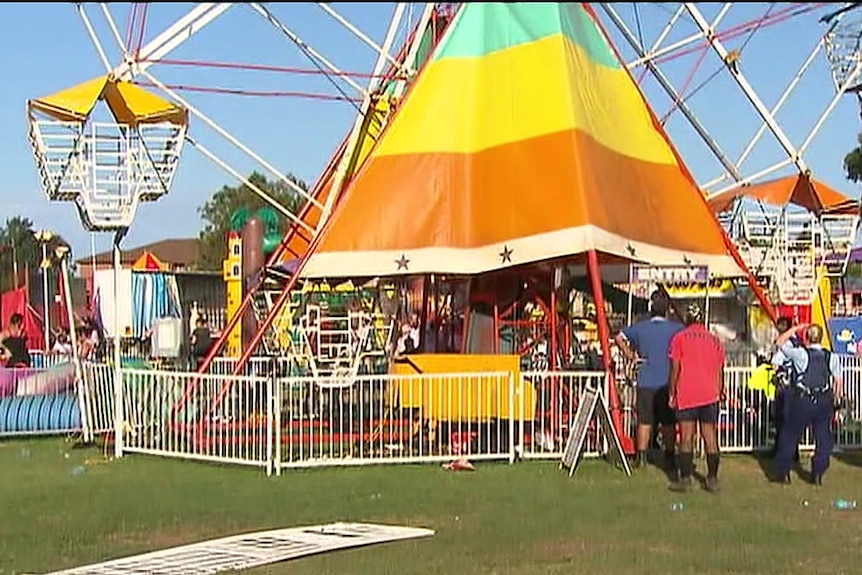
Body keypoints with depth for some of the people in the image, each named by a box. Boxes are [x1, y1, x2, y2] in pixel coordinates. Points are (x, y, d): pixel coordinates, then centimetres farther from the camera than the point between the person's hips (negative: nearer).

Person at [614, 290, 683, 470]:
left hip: (645, 383, 1)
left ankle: (641, 457, 7)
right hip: (667, 383, -1)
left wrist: (629, 355, 4)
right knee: (668, 423, 6)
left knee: (644, 421, 7)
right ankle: (669, 459, 9)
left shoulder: (640, 327, 0)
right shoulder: (676, 329, -4)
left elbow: (619, 337, -3)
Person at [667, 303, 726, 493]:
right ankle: (712, 479, 7)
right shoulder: (715, 340, 11)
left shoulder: (679, 338, 0)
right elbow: (720, 371, 12)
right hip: (710, 395, 3)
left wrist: (672, 394, 2)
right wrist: (720, 393, 21)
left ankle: (685, 479, -2)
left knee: (686, 438, 0)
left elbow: (675, 369, -4)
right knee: (710, 437, 6)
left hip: (686, 395, -3)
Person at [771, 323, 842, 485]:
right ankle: (817, 475, 11)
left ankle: (783, 473, 14)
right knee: (823, 438, 13)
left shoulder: (801, 354, -9)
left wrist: (795, 329, 7)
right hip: (824, 401, 3)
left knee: (790, 436, 10)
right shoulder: (831, 357, 1)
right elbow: (838, 381, 4)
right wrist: (835, 400, 14)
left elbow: (780, 342, 1)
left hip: (803, 400, -2)